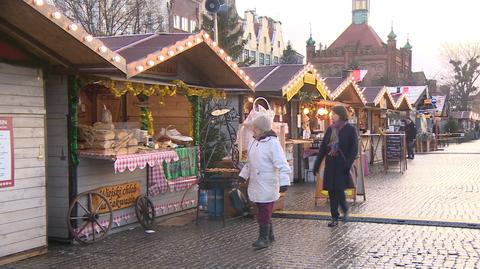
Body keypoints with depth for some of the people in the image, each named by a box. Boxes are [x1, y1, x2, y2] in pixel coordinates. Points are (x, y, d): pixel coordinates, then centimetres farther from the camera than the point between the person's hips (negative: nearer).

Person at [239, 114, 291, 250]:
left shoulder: (273, 143, -15)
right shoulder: (254, 142, 10)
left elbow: (281, 164, -21)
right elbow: (249, 162, 23)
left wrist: (284, 182, -28)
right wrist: (243, 176, 21)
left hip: (267, 185, -8)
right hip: (256, 184, 8)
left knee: (265, 212, -4)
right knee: (262, 211, 14)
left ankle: (264, 237, 5)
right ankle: (269, 236, 26)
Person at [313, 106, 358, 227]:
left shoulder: (350, 130, -5)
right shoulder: (330, 129, 10)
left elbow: (354, 149, -8)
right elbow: (323, 147, 11)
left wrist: (348, 164, -19)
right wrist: (317, 164, 6)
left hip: (342, 164, -5)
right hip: (330, 164, 5)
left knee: (339, 189, -8)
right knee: (331, 191, 5)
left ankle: (345, 210, 20)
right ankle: (334, 218, 13)